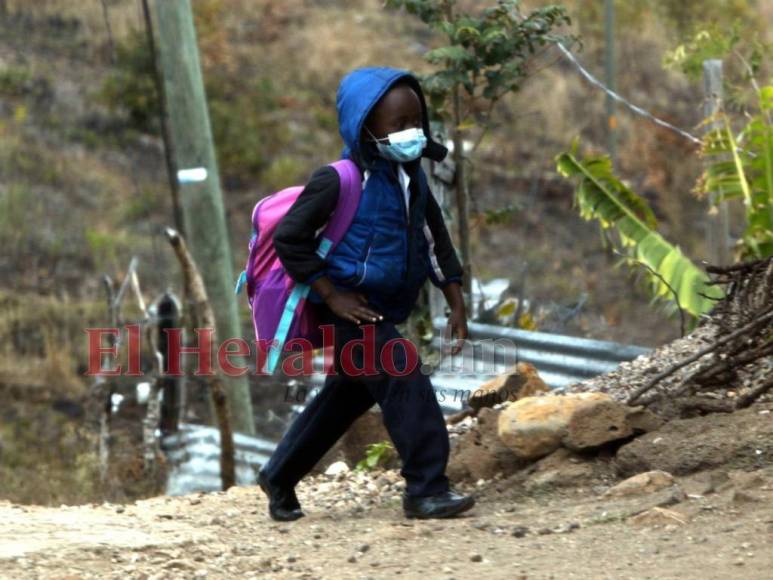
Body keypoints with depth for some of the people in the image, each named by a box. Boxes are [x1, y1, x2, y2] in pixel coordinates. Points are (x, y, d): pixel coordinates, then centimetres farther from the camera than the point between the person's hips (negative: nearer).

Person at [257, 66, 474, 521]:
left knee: (347, 397, 18)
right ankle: (426, 487, -17)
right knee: (404, 379, -20)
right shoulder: (340, 181, -19)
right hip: (348, 311, -9)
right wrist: (332, 295, -19)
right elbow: (289, 238, -17)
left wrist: (456, 303, 9)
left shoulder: (412, 177, 5)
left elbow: (436, 240, 14)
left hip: (384, 311, 9)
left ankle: (280, 477, 34)